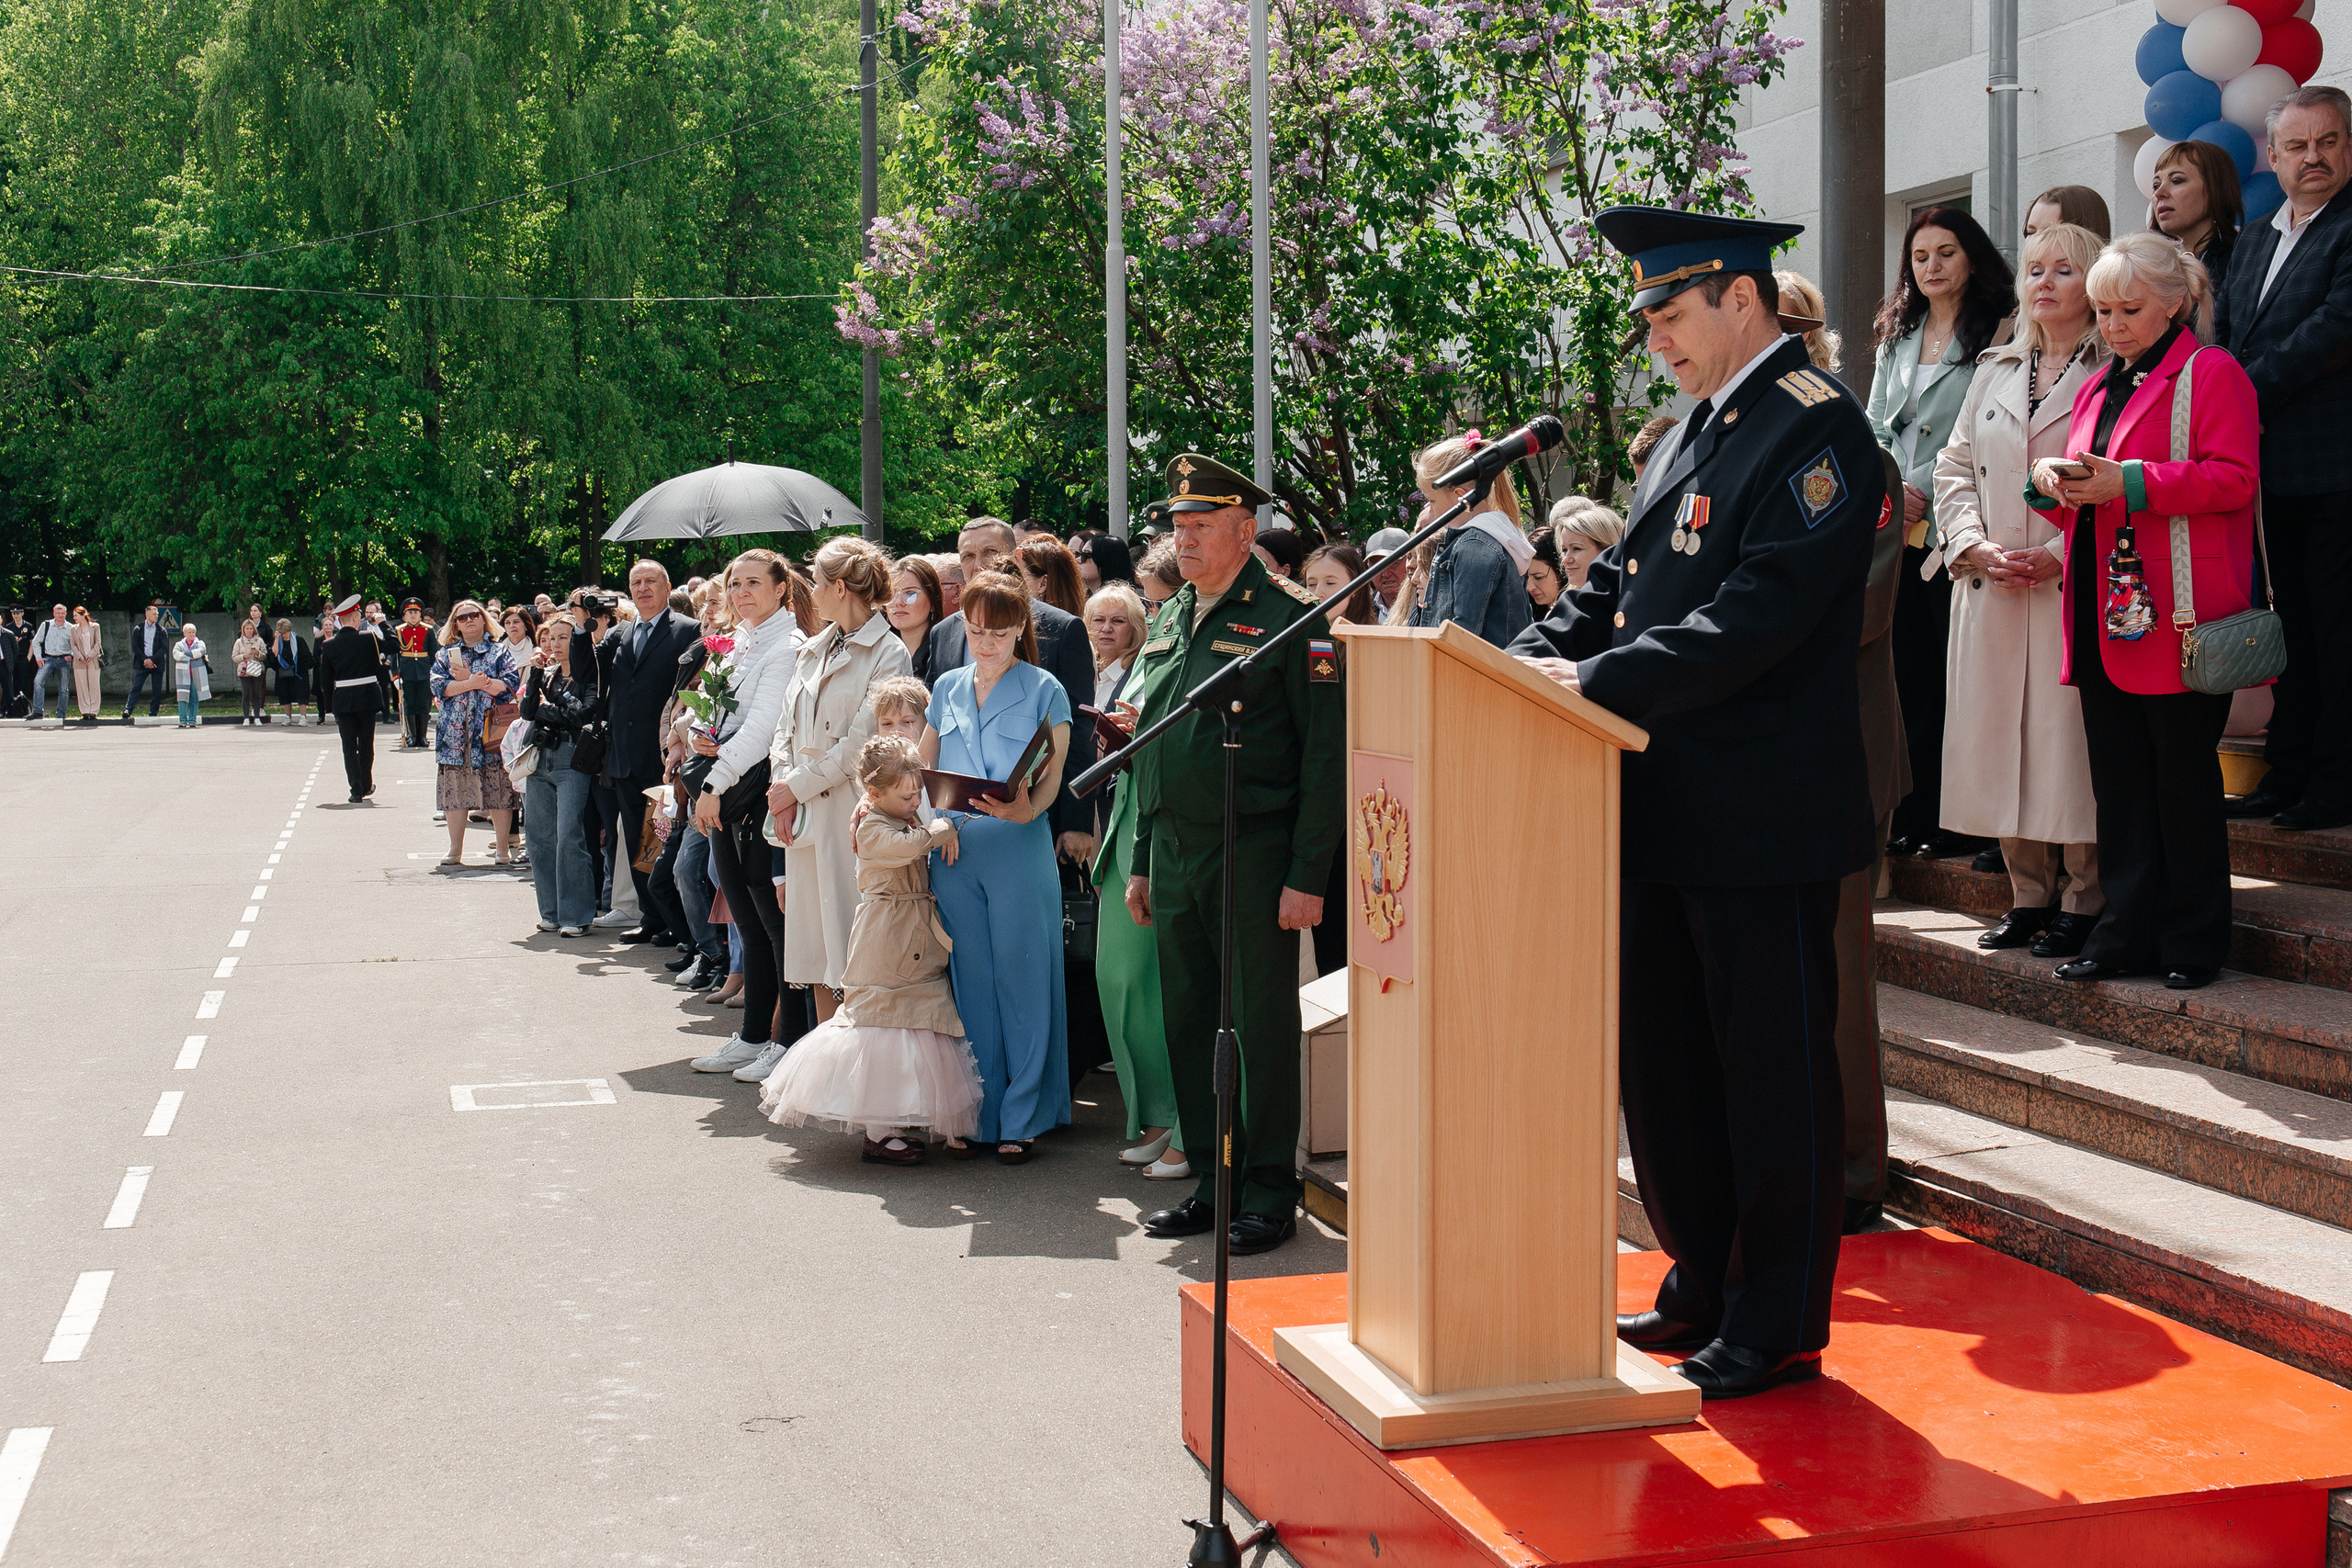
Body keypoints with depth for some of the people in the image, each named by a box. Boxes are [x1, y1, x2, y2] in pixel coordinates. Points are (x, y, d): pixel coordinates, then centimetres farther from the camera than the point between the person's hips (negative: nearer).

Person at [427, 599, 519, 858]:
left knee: (498, 789, -3)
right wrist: (472, 683, -14)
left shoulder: (499, 650, 8)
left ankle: (503, 847, 4)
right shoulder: (446, 653, 14)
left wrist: (468, 680, -12)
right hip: (455, 732, 2)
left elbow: (512, 682, -7)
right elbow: (438, 686, -1)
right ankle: (455, 850, 12)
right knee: (455, 789, 4)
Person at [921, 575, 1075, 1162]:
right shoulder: (947, 688, 14)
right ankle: (980, 1113, 16)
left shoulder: (1044, 690, 2)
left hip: (1019, 848, -4)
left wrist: (1026, 809, -24)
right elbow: (923, 770, 17)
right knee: (971, 980, 8)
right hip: (952, 847, 4)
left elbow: (1052, 776, -4)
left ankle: (1021, 1118, 7)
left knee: (1021, 979, -1)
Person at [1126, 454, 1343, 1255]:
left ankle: (1270, 1195, 11)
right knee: (1188, 1022, 11)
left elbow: (1327, 752, -11)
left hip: (1254, 854, -7)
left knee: (1262, 1025, 0)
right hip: (1175, 853, 7)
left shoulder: (1289, 617, -7)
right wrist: (1141, 860, 16)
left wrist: (1308, 875, -15)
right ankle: (1215, 1181, 22)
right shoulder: (1169, 620, 15)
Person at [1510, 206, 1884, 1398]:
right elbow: (1619, 582, 17)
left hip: (1763, 819, -9)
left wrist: (1596, 683, -24)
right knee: (1659, 1059, 16)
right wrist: (1530, 660, 1)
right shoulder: (1695, 429, 17)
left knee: (1773, 1072, 2)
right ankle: (1704, 1288, 30)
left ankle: (1778, 1329, 14)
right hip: (1665, 808, 9)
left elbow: (1757, 617, -22)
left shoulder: (1815, 428, -11)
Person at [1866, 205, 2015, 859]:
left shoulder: (1998, 334, 0)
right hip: (1899, 530, 5)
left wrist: (1926, 487, -11)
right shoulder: (1897, 336, 19)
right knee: (1911, 673, 5)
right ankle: (1912, 818, 10)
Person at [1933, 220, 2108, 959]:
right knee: (1999, 739, 5)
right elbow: (1954, 468, 16)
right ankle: (2029, 894, 15)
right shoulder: (1994, 372, 18)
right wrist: (1975, 544, -1)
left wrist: (2064, 555, -16)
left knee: (2071, 736, -6)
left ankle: (2084, 899, 4)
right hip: (1992, 588, 5)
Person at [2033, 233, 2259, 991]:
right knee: (2118, 779, 8)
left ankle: (2193, 943, 8)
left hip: (2177, 616, -7)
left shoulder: (2211, 373, -3)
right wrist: (2052, 477, 4)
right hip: (2102, 617, 7)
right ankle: (2128, 934, 14)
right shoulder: (2099, 387, 21)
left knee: (2184, 779, -1)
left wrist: (2129, 481, -20)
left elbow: (2234, 478, -14)